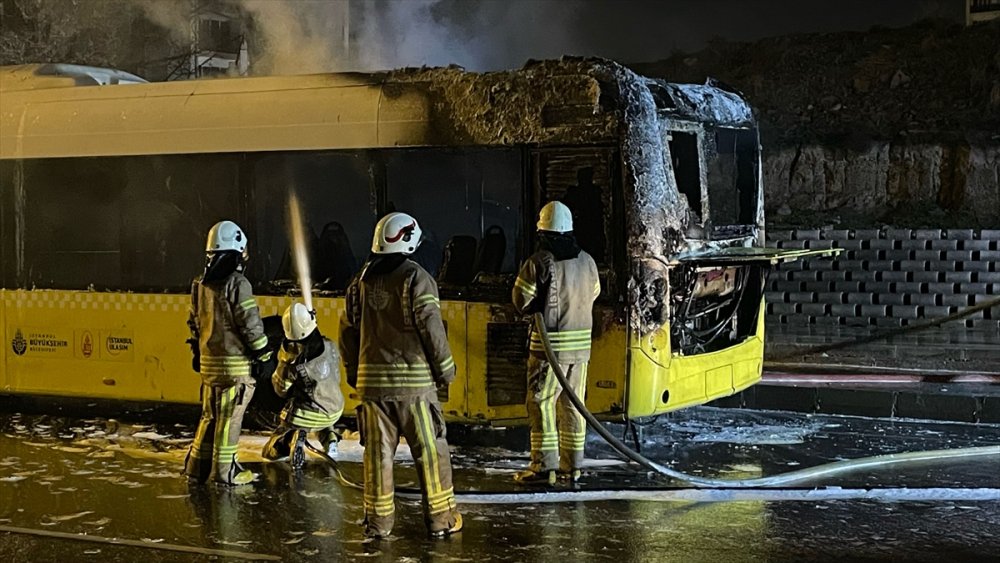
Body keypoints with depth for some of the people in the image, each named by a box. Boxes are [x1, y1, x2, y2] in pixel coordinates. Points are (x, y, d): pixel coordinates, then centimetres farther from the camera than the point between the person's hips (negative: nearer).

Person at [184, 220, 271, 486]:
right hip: (234, 362, -7)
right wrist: (264, 354, -3)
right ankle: (224, 471, 4)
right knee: (230, 417, 0)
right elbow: (250, 324, -15)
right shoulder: (237, 284, -16)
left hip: (208, 360, 7)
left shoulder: (200, 285, 8)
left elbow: (194, 323, 16)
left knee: (210, 414, 17)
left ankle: (197, 465, 21)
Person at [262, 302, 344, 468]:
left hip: (304, 417, -4)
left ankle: (295, 439, -16)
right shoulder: (329, 347, -11)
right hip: (334, 412, 4)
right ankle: (329, 438, 14)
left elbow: (281, 390, -3)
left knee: (270, 452, 14)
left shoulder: (290, 362, -21)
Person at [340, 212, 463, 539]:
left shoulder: (361, 281, 8)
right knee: (430, 449, 4)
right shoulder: (416, 278, -9)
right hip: (413, 380, -5)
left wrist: (353, 371, 23)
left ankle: (378, 520, 13)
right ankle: (440, 517, 8)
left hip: (371, 379, 5)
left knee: (377, 451, 9)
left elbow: (348, 330, 12)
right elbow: (431, 328, -12)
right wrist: (445, 369, -1)